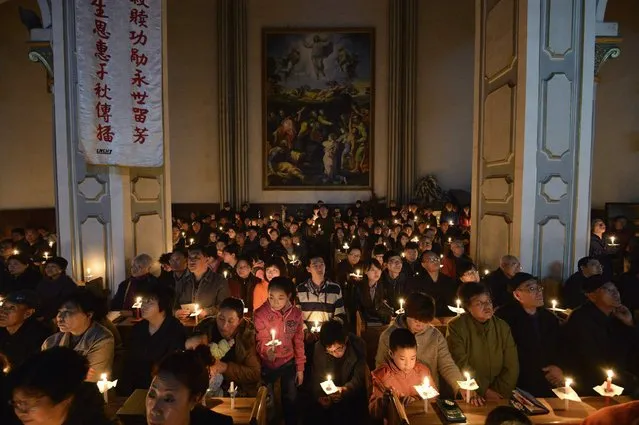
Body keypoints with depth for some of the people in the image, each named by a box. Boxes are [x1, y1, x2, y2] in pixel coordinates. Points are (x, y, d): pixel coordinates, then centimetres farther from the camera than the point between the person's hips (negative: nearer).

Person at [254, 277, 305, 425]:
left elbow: (299, 342, -2)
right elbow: (261, 340, -19)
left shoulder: (296, 313, -11)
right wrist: (266, 350, -41)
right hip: (266, 364, -2)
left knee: (291, 400, 19)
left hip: (288, 364, 2)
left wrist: (300, 368, 1)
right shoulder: (260, 313, -19)